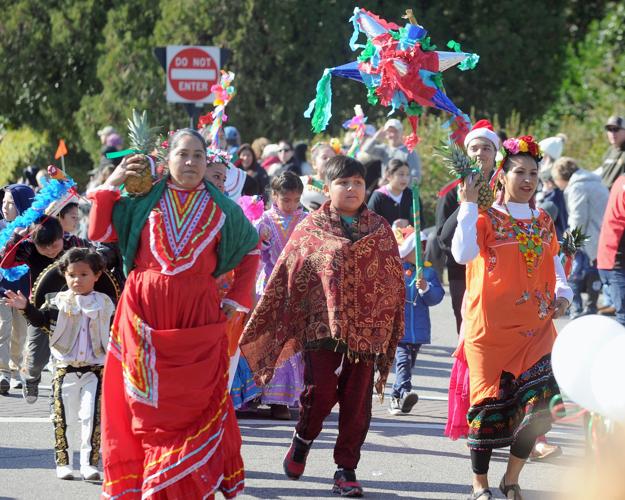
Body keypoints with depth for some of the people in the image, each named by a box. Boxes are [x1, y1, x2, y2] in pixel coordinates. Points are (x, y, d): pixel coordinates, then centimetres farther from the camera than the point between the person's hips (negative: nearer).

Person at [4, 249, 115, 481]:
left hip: (95, 369, 0)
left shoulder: (104, 304, 4)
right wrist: (26, 307, -25)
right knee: (63, 418, 4)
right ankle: (63, 462, 14)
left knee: (93, 418, -8)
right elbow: (41, 319, -10)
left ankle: (90, 463, -4)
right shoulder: (58, 301, 2)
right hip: (65, 369, 0)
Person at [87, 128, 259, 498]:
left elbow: (251, 249, 19)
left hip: (199, 313, 0)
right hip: (144, 311, 0)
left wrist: (238, 298, 10)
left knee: (195, 402, -2)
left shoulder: (221, 208, 9)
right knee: (149, 404, 1)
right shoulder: (144, 200, 7)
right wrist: (111, 185, -1)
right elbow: (99, 232, 3)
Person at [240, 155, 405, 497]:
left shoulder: (380, 229, 10)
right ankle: (302, 440, 21)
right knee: (320, 392, -8)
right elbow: (287, 277, 5)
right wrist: (260, 325, 2)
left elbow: (394, 282, 11)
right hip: (322, 324, -2)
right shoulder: (311, 227, 5)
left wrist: (392, 327, 6)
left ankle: (346, 469, 12)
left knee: (357, 401, 2)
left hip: (367, 329, 2)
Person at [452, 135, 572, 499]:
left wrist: (562, 293, 1)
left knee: (539, 405, -6)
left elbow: (555, 268, 22)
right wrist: (469, 204, -21)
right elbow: (463, 254, -21)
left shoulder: (544, 222, 13)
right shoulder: (487, 218, -3)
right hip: (492, 329, -4)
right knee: (489, 403, 0)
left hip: (536, 329, 4)